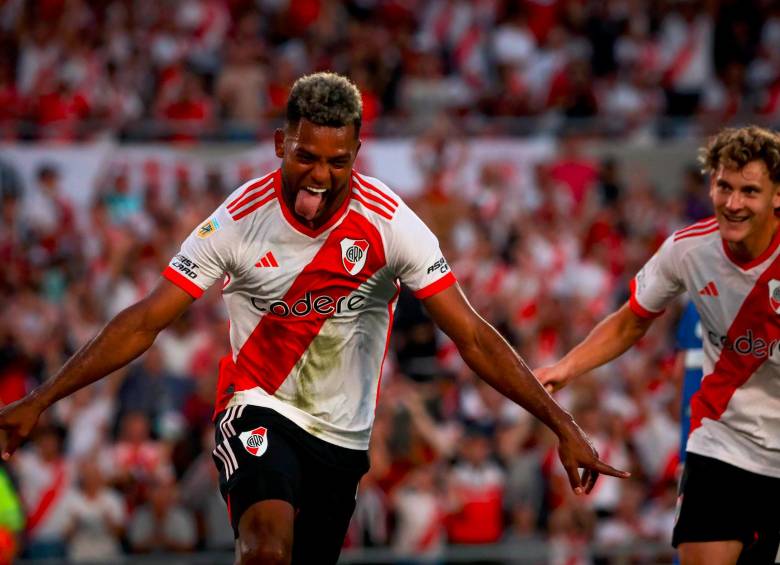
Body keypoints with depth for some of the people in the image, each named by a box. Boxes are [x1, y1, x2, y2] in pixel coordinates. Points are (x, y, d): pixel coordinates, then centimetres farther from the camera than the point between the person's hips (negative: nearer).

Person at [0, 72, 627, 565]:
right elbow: (144, 323, -10)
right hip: (259, 409, -2)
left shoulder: (389, 223, -13)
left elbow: (473, 337, -12)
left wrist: (563, 426, -17)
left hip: (342, 436, 2)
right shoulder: (240, 219, -14)